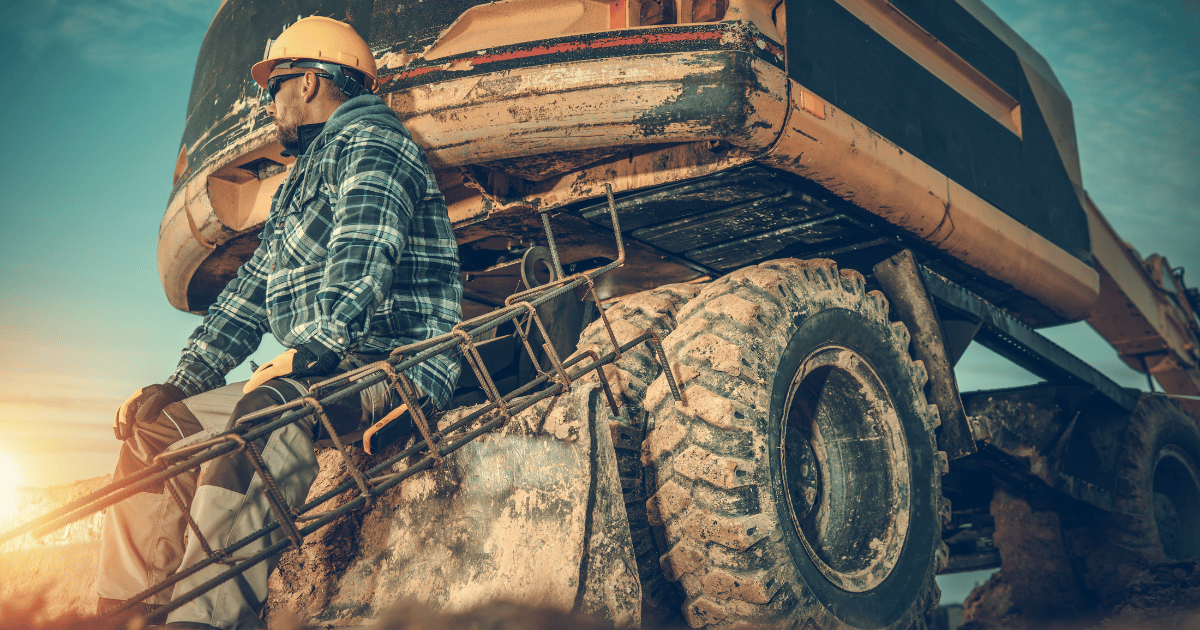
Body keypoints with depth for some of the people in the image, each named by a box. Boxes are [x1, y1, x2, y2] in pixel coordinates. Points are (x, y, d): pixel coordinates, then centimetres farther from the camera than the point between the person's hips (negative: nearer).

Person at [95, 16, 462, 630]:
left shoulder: (368, 141, -4)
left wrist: (311, 354, -30)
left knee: (267, 406, -38)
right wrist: (179, 384, 11)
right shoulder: (298, 184, 27)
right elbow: (247, 295, 22)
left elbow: (361, 262, -22)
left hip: (394, 366, -10)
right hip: (321, 375, 10)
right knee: (154, 428, 5)